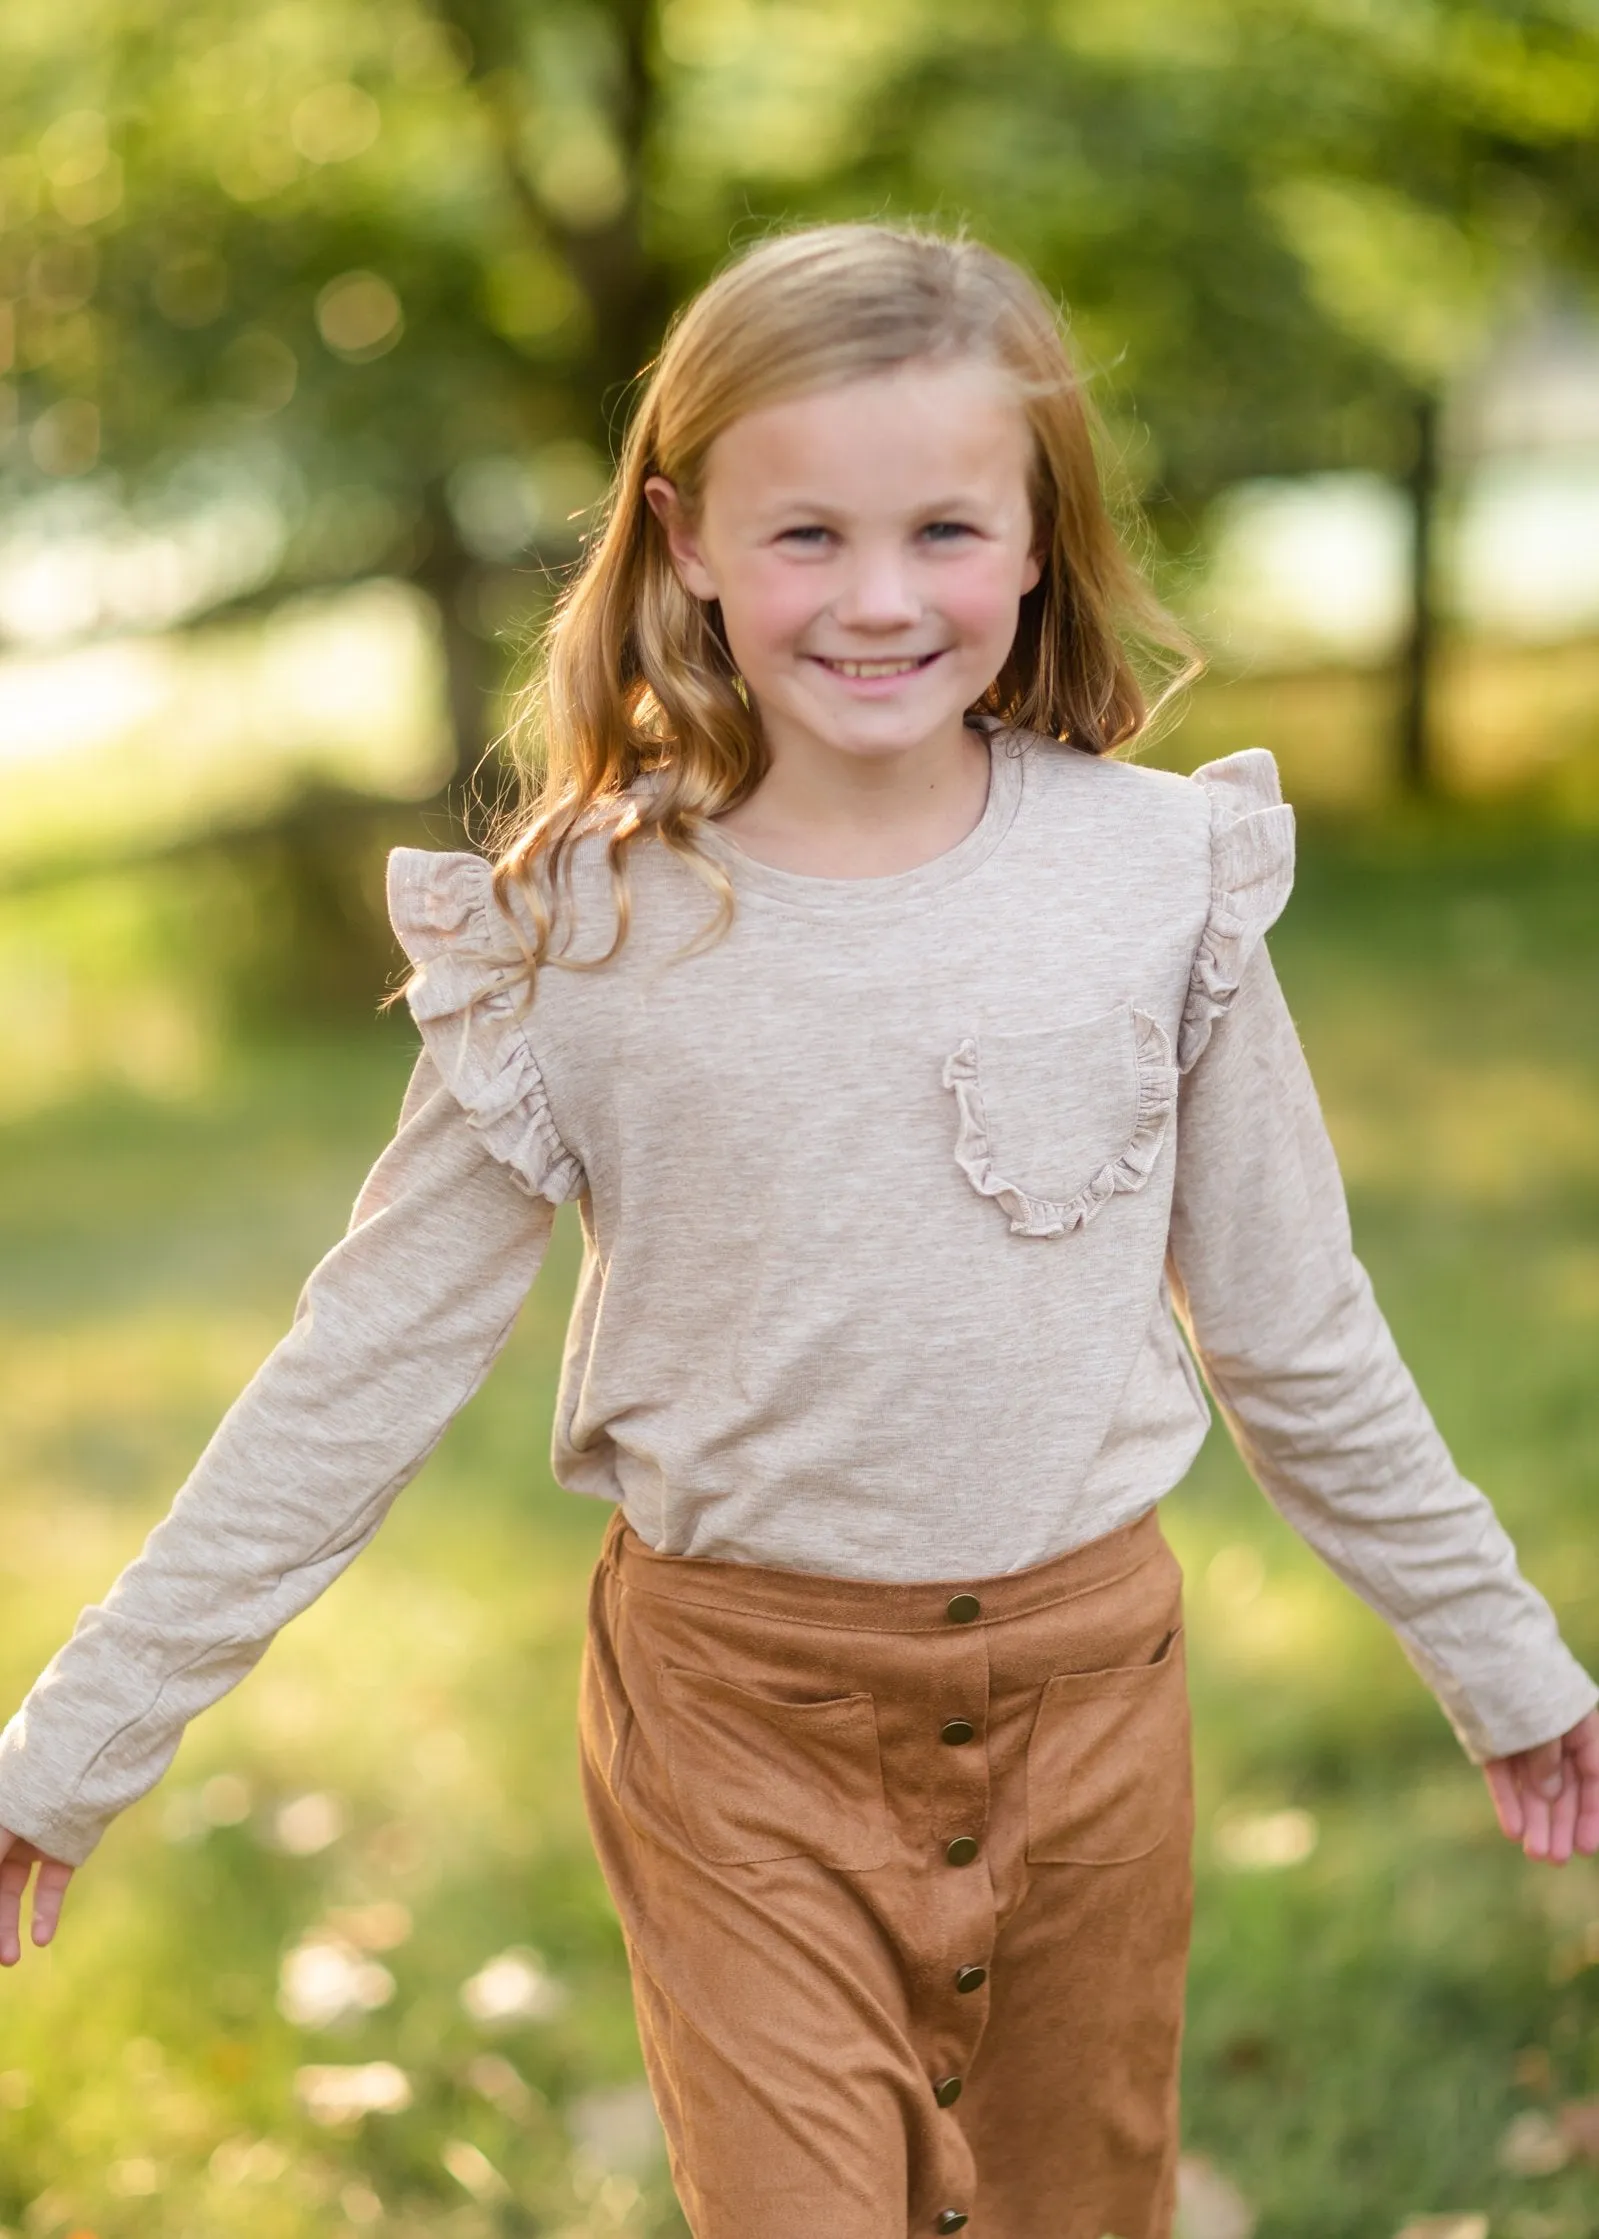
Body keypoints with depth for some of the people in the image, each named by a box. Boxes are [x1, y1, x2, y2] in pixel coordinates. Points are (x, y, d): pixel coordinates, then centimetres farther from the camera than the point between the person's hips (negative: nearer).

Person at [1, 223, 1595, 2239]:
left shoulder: (1156, 868, -7)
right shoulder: (586, 934, -11)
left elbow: (1293, 1328, 5)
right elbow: (358, 1373, -5)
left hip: (1087, 1677, 2)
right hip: (744, 1712, -2)